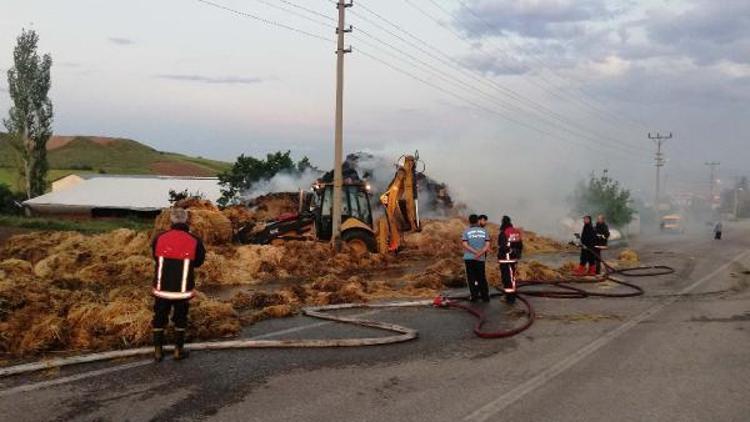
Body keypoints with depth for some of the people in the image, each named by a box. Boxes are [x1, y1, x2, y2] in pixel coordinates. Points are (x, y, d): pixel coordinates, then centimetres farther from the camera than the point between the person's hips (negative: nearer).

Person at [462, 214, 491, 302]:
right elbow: (487, 245, -4)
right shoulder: (484, 231, 5)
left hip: (469, 258, -2)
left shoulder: (466, 231, 0)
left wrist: (475, 252, -12)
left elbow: (465, 244, -10)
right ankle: (485, 296, 11)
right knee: (482, 278, 10)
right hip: (481, 258, 2)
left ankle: (474, 296, 3)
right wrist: (480, 253, -12)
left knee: (471, 278, 5)